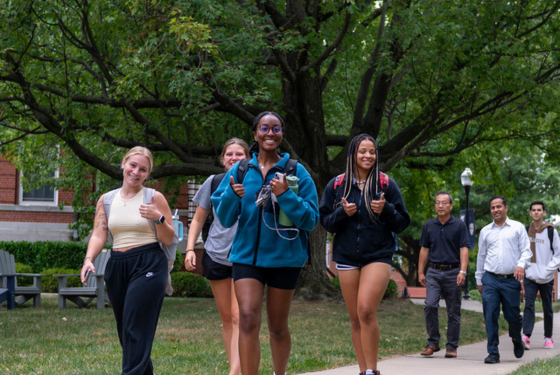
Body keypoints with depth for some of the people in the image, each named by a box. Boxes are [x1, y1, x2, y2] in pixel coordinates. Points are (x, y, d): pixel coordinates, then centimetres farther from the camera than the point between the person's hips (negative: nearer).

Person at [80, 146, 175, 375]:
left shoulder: (155, 198, 0)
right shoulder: (106, 200, 11)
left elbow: (169, 239, 1)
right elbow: (98, 235, 2)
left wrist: (159, 218, -17)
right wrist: (89, 259, -16)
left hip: (148, 266, -5)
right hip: (117, 267, 5)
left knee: (135, 328, -13)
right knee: (124, 330, 10)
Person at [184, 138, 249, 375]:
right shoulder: (213, 183, 6)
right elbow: (198, 220, 12)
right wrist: (190, 249, 2)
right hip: (216, 255, 3)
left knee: (239, 316, -15)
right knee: (226, 318, 8)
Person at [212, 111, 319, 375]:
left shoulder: (296, 172, -1)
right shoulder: (239, 171, 5)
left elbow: (311, 219, -6)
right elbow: (224, 219, 6)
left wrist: (285, 195, -19)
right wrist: (232, 196, -14)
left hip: (284, 257, -1)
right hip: (247, 255, 1)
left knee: (278, 326, 10)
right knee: (248, 319, -16)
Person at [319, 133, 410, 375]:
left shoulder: (386, 184, 2)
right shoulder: (337, 185, 6)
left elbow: (402, 222, 4)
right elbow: (325, 221, 8)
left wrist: (386, 210, -15)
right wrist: (342, 213, -11)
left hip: (378, 256, -3)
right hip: (346, 257, 3)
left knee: (366, 311, -19)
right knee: (355, 318, 6)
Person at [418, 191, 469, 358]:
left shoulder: (459, 225, 1)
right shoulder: (429, 225, 9)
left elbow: (464, 249, -4)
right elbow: (424, 250, 13)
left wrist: (462, 271, -15)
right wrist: (420, 272, 9)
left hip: (452, 272, -2)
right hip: (433, 272, 2)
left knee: (453, 312, 3)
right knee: (430, 305, -14)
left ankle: (452, 346, 11)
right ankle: (433, 343, -2)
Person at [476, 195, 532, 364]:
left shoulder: (518, 228, 7)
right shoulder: (485, 231, 14)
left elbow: (526, 250, 3)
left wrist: (521, 265, -17)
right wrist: (479, 280, 19)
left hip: (511, 280, -2)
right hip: (490, 279, 2)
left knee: (512, 316, 2)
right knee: (490, 316, -7)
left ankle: (517, 340, 33)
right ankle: (493, 352, -2)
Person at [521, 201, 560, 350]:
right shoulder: (526, 230, 9)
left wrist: (548, 270, -11)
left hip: (546, 277, -2)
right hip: (530, 276, 2)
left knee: (547, 308, 8)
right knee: (529, 305, -13)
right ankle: (526, 336, -23)